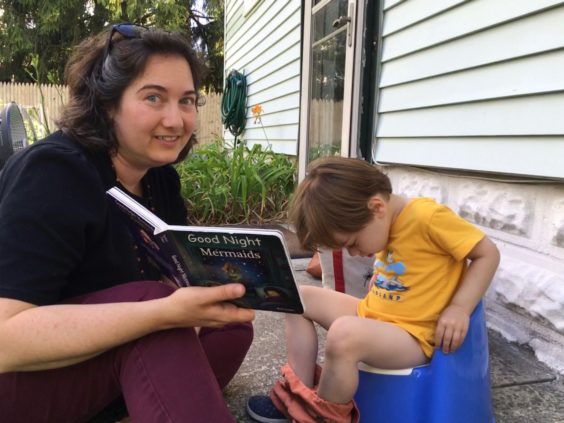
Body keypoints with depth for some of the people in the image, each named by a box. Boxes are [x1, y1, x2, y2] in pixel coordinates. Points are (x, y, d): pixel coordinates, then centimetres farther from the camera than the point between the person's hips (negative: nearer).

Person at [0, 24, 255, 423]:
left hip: (91, 369, 8)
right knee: (149, 299, -30)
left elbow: (180, 278, 3)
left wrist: (219, 286, -19)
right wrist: (165, 312, -39)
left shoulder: (162, 179, 0)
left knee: (229, 327, -6)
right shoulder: (52, 172, -23)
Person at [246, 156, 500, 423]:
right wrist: (380, 279, 5)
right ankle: (298, 397, 6)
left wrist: (460, 308, -21)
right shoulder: (386, 222, 2)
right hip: (369, 315, 9)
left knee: (344, 334, -36)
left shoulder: (428, 217, -21)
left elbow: (488, 254, -16)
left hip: (410, 336, -8)